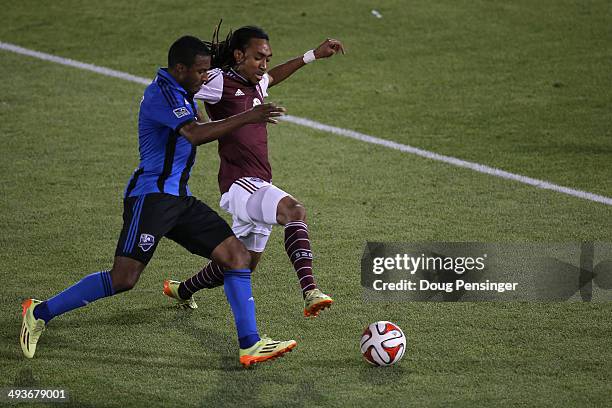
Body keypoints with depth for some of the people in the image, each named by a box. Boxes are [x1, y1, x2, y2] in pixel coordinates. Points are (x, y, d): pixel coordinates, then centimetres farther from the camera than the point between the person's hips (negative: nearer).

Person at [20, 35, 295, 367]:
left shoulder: (180, 93, 17)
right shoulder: (162, 93, -13)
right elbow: (195, 134, -29)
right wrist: (247, 117, -28)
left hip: (178, 199, 10)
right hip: (151, 196, -10)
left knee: (237, 255, 0)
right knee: (124, 277, -15)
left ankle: (250, 346, 1)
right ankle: (41, 313, 0)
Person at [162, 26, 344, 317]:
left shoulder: (256, 84, 18)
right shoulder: (219, 81, -7)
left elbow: (272, 77, 41)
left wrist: (313, 55, 40)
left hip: (259, 187, 10)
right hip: (239, 184, -10)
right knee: (294, 210, -35)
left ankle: (181, 291, 44)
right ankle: (310, 292, -48)